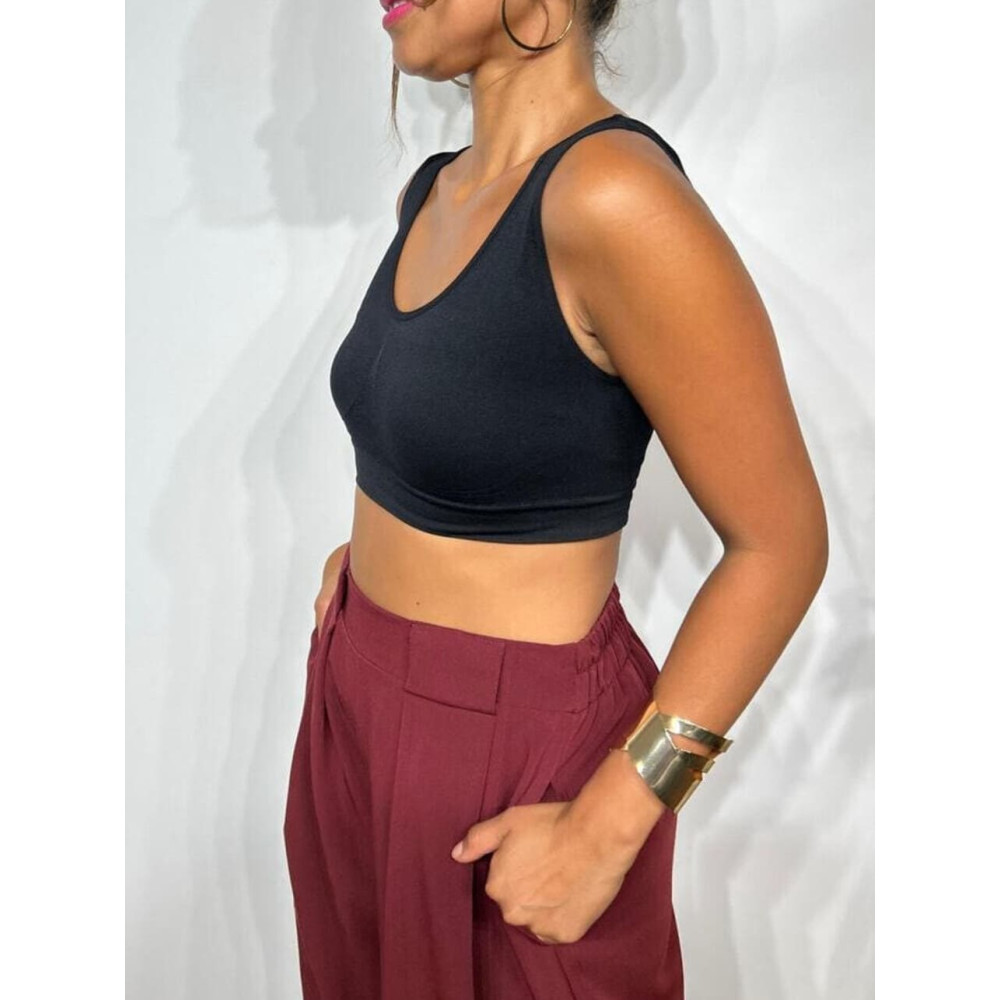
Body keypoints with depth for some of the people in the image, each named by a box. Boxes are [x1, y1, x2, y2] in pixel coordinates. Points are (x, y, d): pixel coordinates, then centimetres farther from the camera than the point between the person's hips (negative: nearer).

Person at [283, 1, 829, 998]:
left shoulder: (613, 194, -24)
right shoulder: (429, 192, 1)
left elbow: (783, 540, -20)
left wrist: (607, 825, -20)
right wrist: (377, 545, 10)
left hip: (510, 746, -8)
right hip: (362, 704, 8)